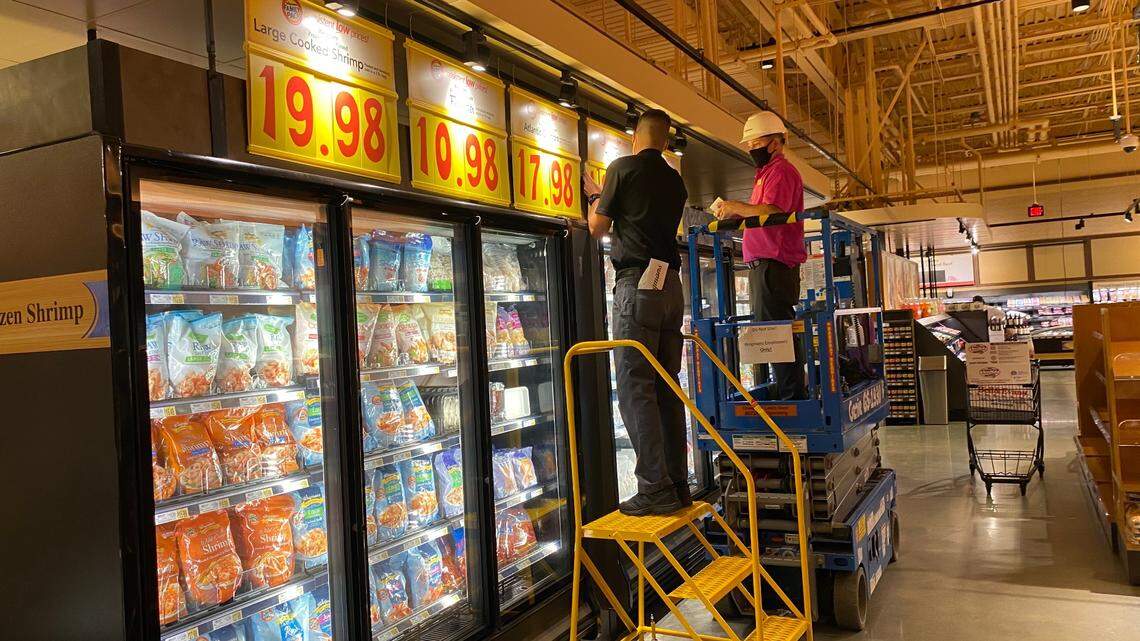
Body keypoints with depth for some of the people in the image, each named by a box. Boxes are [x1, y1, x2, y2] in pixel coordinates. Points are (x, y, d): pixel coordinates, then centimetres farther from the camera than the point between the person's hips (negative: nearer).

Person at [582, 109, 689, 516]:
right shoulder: (675, 181, 18)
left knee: (635, 388, -7)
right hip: (671, 284, 7)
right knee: (667, 388, 9)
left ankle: (655, 489, -10)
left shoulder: (623, 168, -1)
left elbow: (598, 228, 3)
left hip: (637, 284, -7)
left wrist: (597, 199, 24)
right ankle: (678, 485, 12)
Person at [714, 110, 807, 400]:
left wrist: (737, 208, -9)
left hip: (773, 264, -11)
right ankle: (768, 393, 12)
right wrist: (734, 213, 11)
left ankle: (791, 396, -12)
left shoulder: (780, 171, -5)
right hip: (763, 264, 11)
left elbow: (772, 212, -21)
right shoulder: (767, 172, 28)